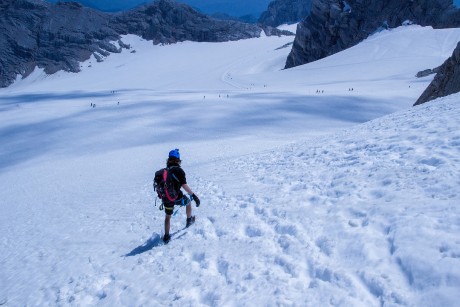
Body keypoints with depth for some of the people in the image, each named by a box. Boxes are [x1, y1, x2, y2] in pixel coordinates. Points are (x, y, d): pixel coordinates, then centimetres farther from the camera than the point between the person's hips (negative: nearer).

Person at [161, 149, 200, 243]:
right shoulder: (179, 170, -11)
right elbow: (184, 185, -21)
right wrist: (194, 195, -20)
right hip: (177, 197, -4)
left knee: (168, 216, 22)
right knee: (188, 202, 27)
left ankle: (166, 236, 22)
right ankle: (189, 221, 43)